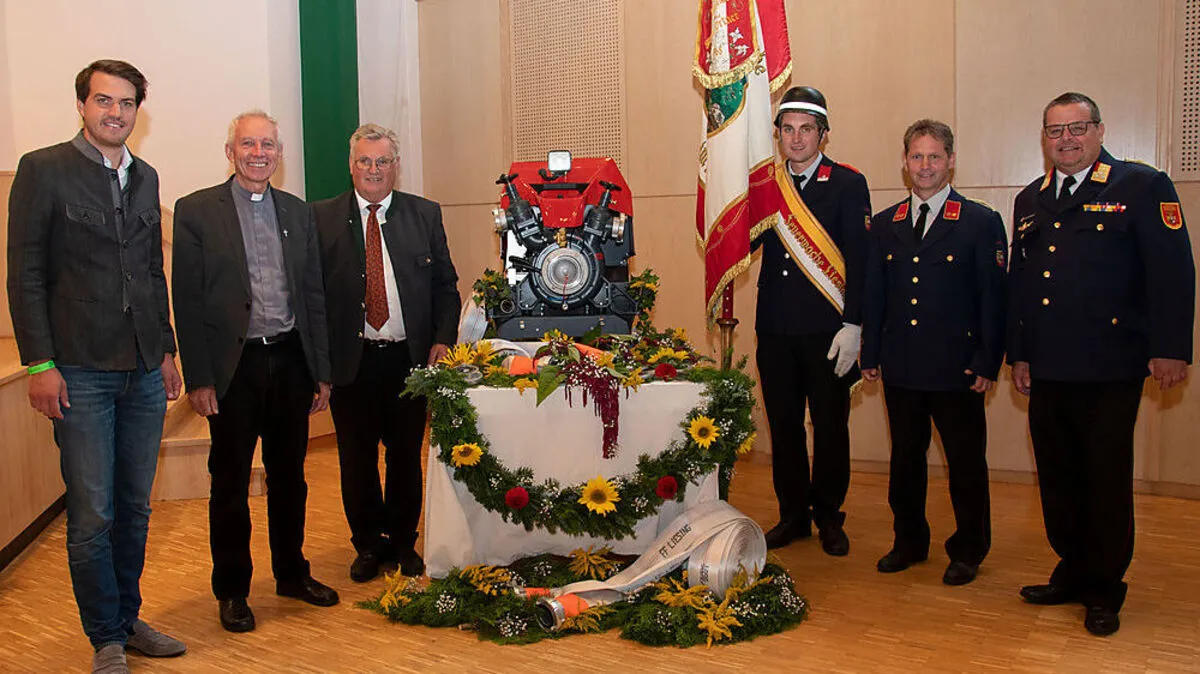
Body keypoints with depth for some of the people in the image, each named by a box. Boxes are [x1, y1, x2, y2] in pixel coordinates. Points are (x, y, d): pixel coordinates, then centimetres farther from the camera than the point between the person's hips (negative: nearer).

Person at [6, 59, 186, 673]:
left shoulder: (145, 177, 13)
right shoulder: (43, 169, -3)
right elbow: (25, 273, -6)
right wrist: (39, 363, -11)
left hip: (144, 371, 5)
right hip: (80, 372, -5)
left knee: (135, 508, 13)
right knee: (92, 515, -1)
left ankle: (128, 619, 27)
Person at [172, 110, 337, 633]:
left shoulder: (298, 213, 9)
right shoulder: (197, 211, -2)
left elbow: (313, 295, 11)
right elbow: (187, 301, -5)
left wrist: (321, 370, 8)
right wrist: (198, 379, -10)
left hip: (290, 361, 4)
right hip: (233, 368, -3)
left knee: (289, 477, 14)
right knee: (230, 484, 8)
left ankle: (292, 573, 30)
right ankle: (231, 590, 23)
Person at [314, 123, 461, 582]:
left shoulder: (425, 215, 6)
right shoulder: (322, 218, 2)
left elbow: (445, 285, 9)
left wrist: (443, 339, -4)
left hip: (410, 358, 1)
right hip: (350, 360, 0)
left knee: (406, 457, 11)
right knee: (357, 459, 9)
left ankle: (403, 543, 29)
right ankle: (368, 544, 28)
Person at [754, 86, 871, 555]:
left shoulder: (849, 184, -1)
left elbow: (859, 260, -6)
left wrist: (853, 326, -14)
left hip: (828, 330, -3)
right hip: (775, 328, 4)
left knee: (830, 426, 5)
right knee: (783, 424, 10)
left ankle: (829, 517, 21)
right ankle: (793, 515, 24)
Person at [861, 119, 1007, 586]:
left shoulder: (981, 222, -2)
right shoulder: (884, 224, 10)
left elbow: (994, 298, -4)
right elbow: (874, 295, 12)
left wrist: (988, 363, -10)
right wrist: (870, 354, 6)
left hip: (957, 368, -3)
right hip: (901, 367, 4)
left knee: (965, 461, 6)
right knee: (905, 457, 13)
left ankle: (968, 551, 22)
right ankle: (909, 542, 29)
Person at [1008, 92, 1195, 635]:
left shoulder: (1143, 187, -1)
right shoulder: (1030, 200, 15)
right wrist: (1019, 353, 14)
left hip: (1110, 369, -5)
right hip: (1047, 369, 5)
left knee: (1106, 479, 4)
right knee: (1057, 478, 12)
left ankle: (1103, 591, 19)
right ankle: (1073, 573, 29)